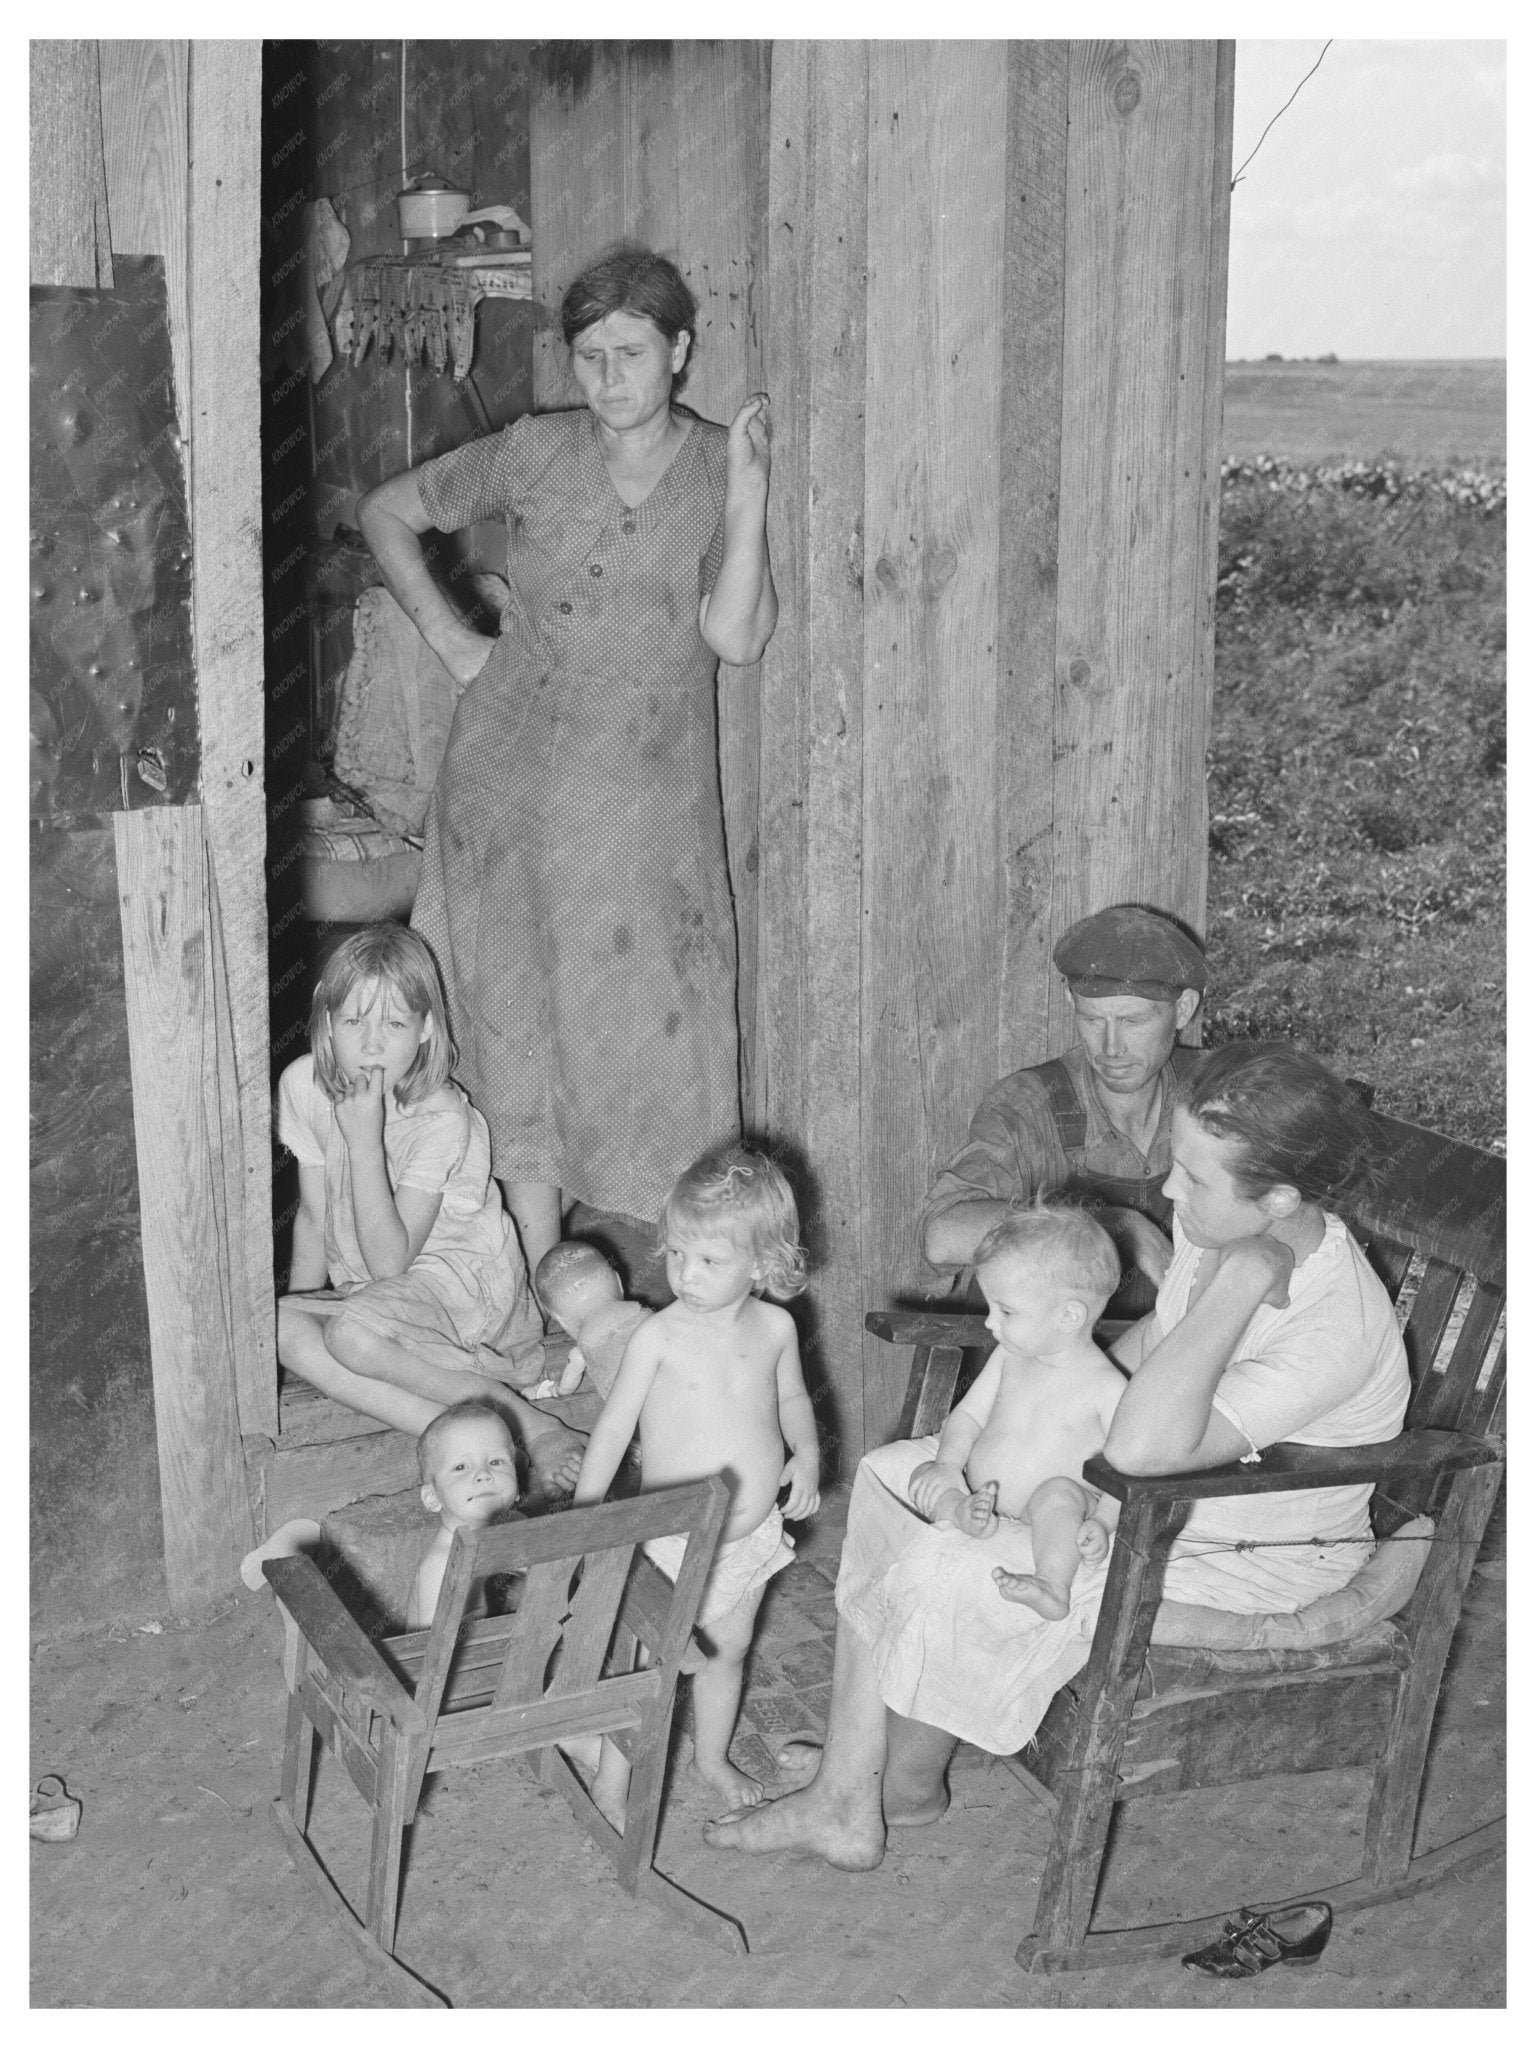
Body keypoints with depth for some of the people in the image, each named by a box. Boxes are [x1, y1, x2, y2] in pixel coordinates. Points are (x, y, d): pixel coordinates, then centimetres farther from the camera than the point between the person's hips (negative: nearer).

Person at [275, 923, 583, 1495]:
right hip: (367, 1291, 7)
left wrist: (365, 1139, -30)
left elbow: (389, 1260, -25)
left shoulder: (442, 1119, -22)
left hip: (461, 1278, -7)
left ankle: (525, 1421, -22)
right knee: (280, 1325, -24)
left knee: (354, 1334, -35)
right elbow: (314, 1216, 6)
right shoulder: (303, 1085, -6)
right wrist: (297, 1303, -6)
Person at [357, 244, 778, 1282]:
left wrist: (748, 484, -18)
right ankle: (540, 1287, 16)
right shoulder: (536, 452, 2)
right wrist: (445, 632, 4)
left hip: (647, 796, -1)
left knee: (650, 1035, 3)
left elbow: (736, 637, -14)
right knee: (516, 1038, 4)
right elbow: (387, 511, 15)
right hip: (512, 776, 1)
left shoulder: (720, 471, -1)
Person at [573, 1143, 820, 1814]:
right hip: (675, 1532, -4)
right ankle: (613, 1774, 25)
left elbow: (791, 1396, 13)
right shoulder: (660, 1336, -17)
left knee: (728, 1650, 22)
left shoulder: (774, 1326, -5)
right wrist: (582, 1516, -12)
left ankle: (712, 1755, 45)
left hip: (754, 1528, 4)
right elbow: (614, 1425, -10)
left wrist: (806, 1453, -6)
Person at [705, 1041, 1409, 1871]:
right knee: (891, 1474, -3)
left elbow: (1141, 1451, -44)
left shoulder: (1333, 1332, -35)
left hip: (1255, 1553, -8)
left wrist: (1242, 1282, -43)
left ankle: (906, 1787, 11)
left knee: (948, 1579, -21)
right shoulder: (1215, 1223, -11)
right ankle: (846, 1798, -3)